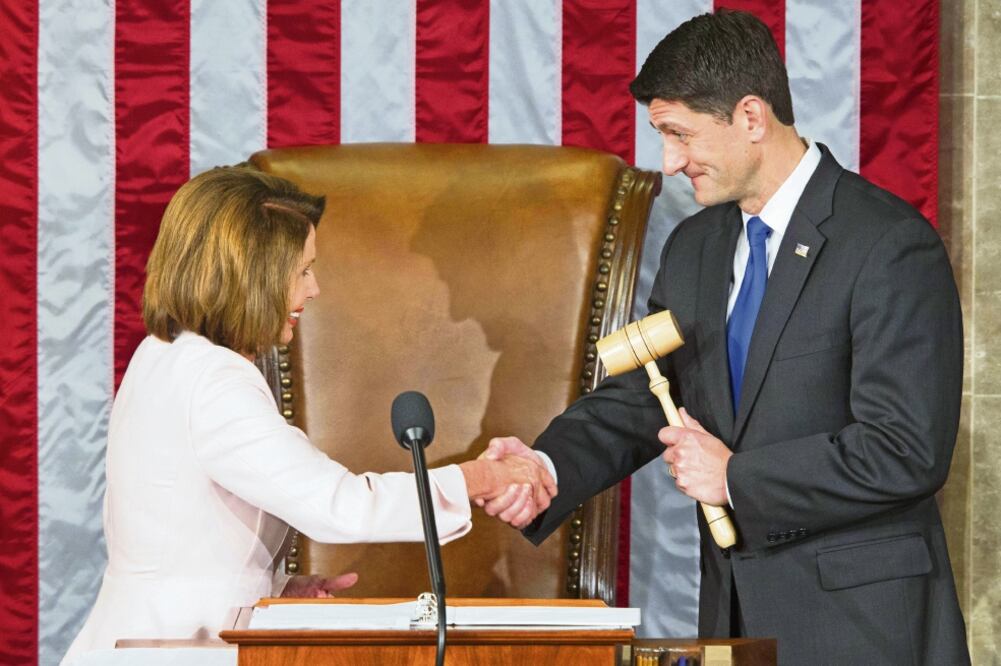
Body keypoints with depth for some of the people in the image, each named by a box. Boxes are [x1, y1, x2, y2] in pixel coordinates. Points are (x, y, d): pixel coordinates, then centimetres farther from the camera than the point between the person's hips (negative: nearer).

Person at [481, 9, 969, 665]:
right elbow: (637, 401, 11)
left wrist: (737, 477, -14)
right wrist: (548, 468, -10)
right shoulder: (695, 248, 11)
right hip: (735, 612, 7)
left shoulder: (891, 247, -14)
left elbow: (907, 452, -19)